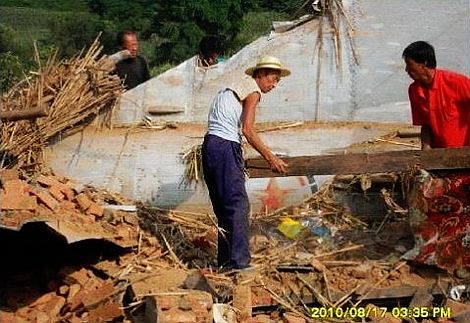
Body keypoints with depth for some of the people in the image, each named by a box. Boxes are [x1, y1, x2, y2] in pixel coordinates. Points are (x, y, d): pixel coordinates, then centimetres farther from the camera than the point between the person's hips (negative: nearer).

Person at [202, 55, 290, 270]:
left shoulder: (236, 88, 25)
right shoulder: (253, 91, -3)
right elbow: (248, 130, -13)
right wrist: (271, 157, -10)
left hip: (210, 145, 10)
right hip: (226, 147, -10)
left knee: (224, 206, 13)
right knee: (238, 204, -10)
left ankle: (225, 261, 18)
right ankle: (239, 262, -13)